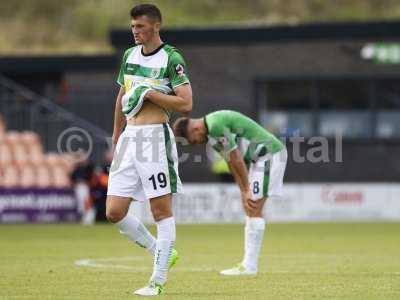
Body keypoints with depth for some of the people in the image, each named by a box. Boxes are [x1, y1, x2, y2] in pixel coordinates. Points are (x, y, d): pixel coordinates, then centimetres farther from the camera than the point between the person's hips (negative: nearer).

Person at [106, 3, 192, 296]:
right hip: (129, 138, 7)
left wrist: (148, 93, -15)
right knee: (114, 212, 1)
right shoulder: (129, 55, 14)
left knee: (162, 211, -2)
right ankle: (162, 252, 19)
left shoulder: (171, 58, -7)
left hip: (156, 137, -7)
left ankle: (158, 281, 2)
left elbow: (186, 104, -14)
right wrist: (117, 138, 26)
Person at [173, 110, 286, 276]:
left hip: (268, 154, -10)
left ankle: (249, 266, -9)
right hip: (258, 158, 10)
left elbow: (236, 159, -18)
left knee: (254, 210, -10)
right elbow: (231, 162, 10)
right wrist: (244, 193, 3)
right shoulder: (211, 132, 10)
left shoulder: (216, 126, -22)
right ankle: (248, 264, 8)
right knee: (250, 209, 8)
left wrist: (246, 190, -8)